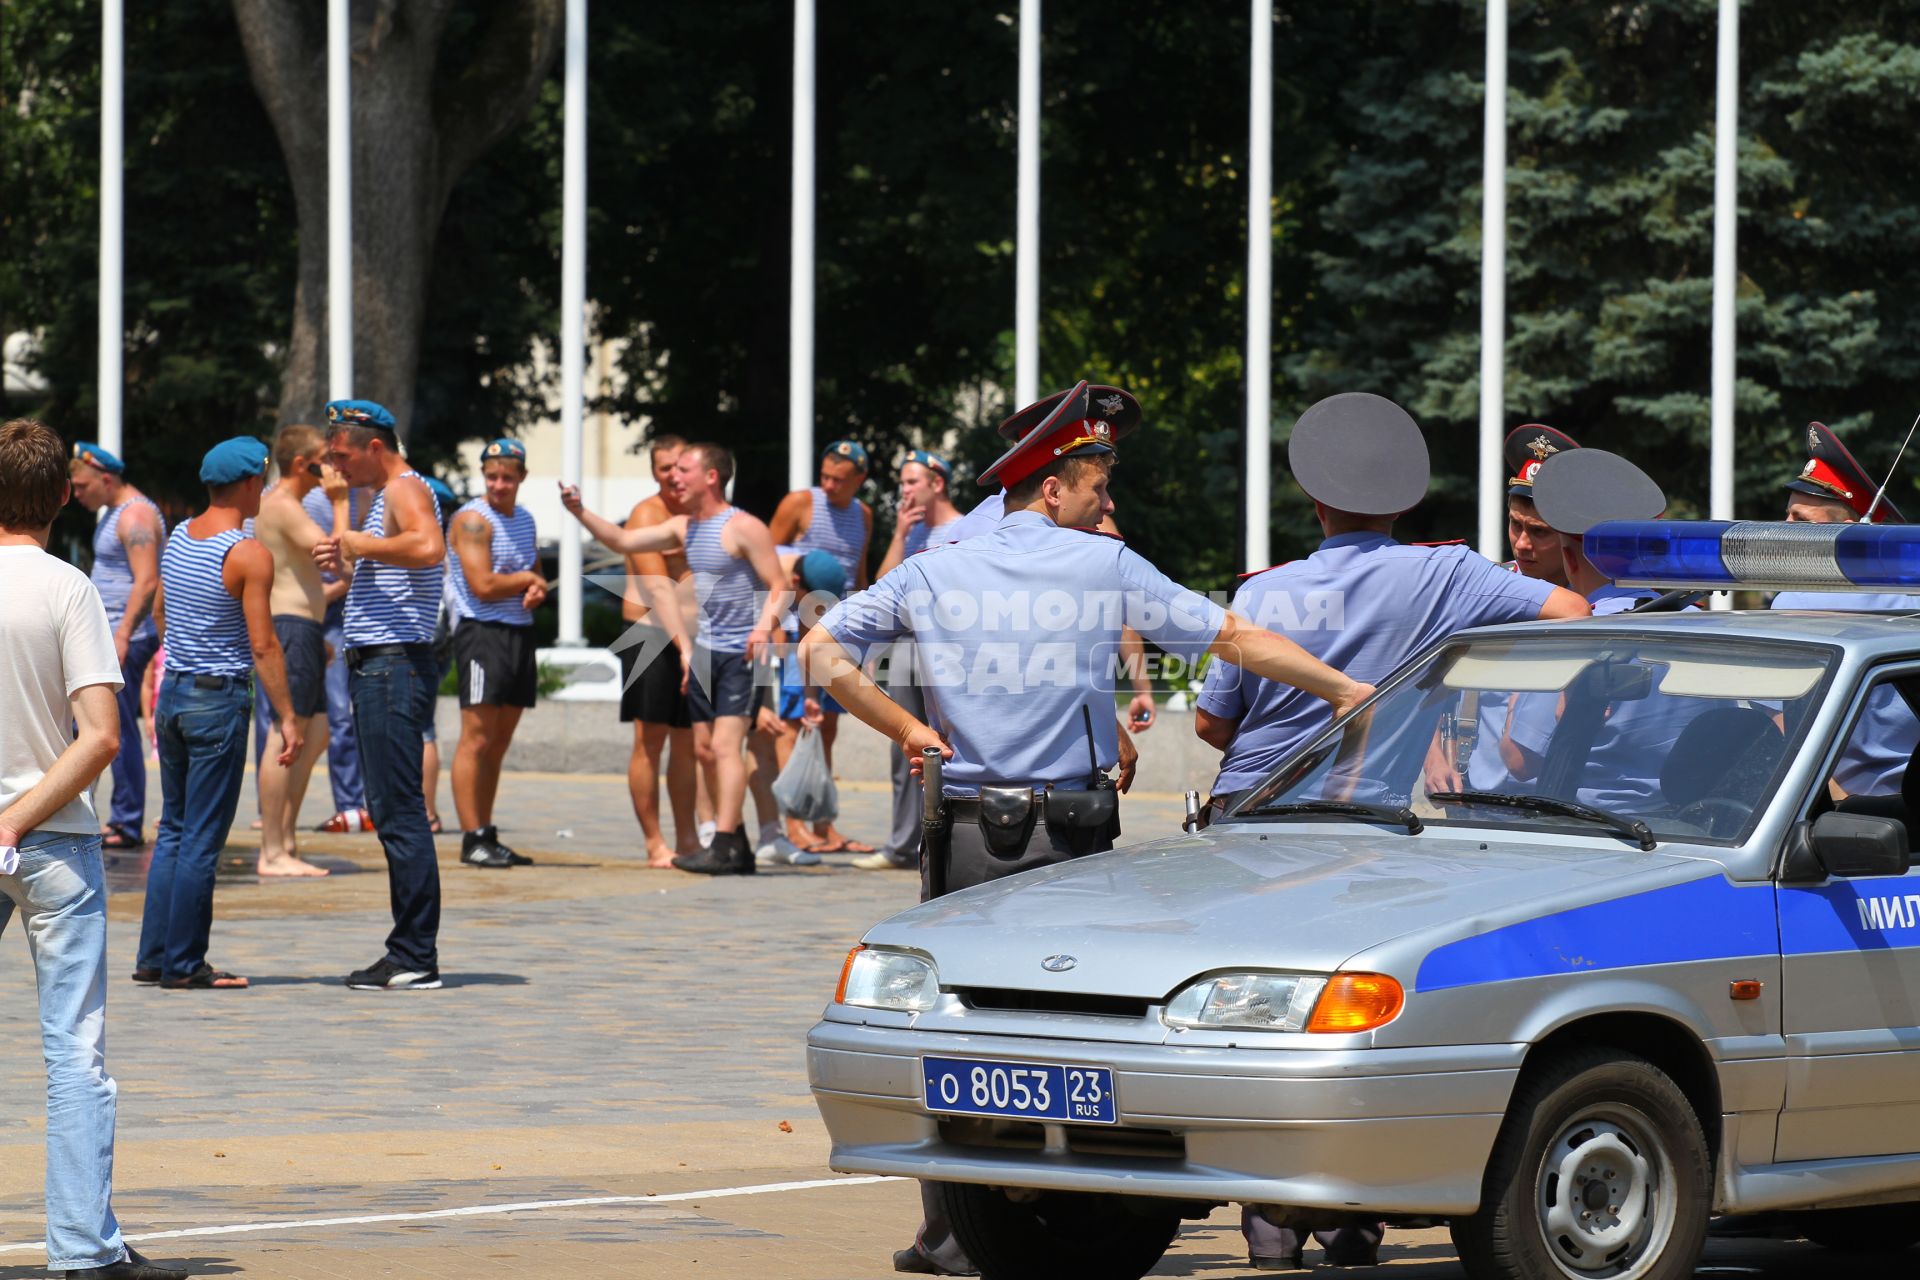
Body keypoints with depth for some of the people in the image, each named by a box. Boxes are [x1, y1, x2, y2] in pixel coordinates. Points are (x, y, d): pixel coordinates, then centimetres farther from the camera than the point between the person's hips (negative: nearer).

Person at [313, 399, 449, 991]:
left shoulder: (406, 489, -11)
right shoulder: (387, 495, 21)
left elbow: (428, 547, -33)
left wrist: (361, 543, -21)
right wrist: (347, 557, 18)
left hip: (395, 664, -11)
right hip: (376, 665, 11)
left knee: (399, 811, -11)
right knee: (392, 812, 11)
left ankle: (417, 959, -11)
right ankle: (408, 952, 13)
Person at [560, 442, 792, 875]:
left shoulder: (742, 528, -11)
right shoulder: (683, 528, 13)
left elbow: (779, 586, -13)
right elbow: (622, 541, 16)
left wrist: (766, 624, -31)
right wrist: (581, 512, 5)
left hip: (741, 655, -8)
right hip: (703, 652, 9)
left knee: (725, 745, -16)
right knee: (706, 746, 8)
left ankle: (724, 848, -21)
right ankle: (737, 846, 15)